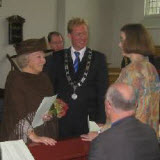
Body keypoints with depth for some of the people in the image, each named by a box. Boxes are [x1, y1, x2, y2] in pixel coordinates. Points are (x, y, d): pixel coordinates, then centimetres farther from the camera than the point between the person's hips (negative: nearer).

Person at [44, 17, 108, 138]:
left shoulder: (98, 58, 4)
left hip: (88, 119, 0)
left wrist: (101, 120, -5)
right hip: (62, 120, 1)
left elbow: (102, 92, 1)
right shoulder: (57, 58, 7)